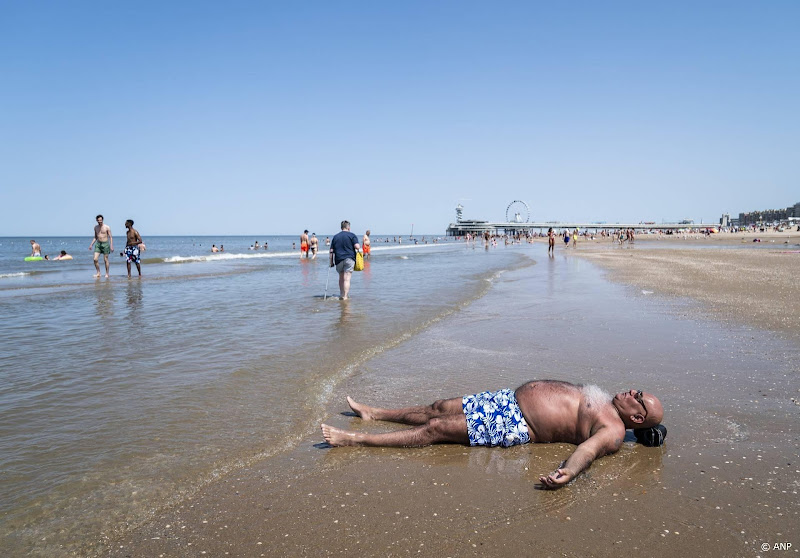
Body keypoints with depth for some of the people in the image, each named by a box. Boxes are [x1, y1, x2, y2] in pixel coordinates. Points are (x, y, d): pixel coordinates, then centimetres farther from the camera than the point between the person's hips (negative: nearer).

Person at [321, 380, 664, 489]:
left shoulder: (613, 431, -13)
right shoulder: (603, 400, 14)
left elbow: (588, 448, -33)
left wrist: (568, 472, -52)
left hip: (516, 424, -9)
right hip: (511, 397, 9)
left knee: (437, 428, -12)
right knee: (441, 408, 11)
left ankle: (356, 439, -5)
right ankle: (373, 414, 27)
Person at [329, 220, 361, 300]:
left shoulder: (335, 237, 12)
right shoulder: (352, 235, 0)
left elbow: (331, 251, 9)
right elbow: (357, 246, -12)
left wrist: (331, 262, 14)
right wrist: (359, 247, 11)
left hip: (338, 260, 4)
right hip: (349, 259, -4)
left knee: (341, 278, 19)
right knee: (347, 279, -5)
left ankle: (341, 295, 24)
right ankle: (345, 296, -10)